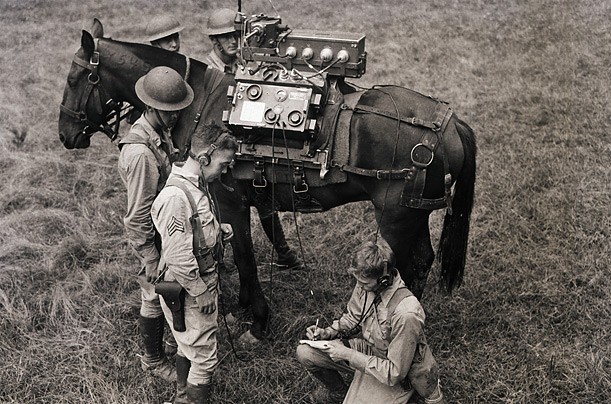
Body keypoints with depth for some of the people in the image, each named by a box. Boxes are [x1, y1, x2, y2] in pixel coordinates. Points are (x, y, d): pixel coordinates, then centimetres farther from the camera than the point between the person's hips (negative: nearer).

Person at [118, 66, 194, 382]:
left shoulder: (160, 132, -3)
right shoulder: (140, 152, -32)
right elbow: (138, 216, -27)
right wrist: (152, 262, -22)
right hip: (155, 240, -8)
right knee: (154, 299, 12)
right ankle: (153, 360, 33)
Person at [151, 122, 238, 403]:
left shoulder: (198, 185, 4)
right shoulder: (176, 196, -27)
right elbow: (178, 258, -27)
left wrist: (219, 231, 3)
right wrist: (201, 293, -18)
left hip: (204, 283, 10)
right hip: (189, 294, -10)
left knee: (187, 347, 25)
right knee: (205, 359, 1)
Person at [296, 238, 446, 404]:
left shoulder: (406, 315, -36)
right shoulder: (365, 284, -15)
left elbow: (394, 373, -28)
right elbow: (352, 318, 7)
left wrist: (348, 355, -26)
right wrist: (327, 333, -11)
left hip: (394, 376, -6)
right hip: (368, 351, 7)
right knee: (305, 352, -8)